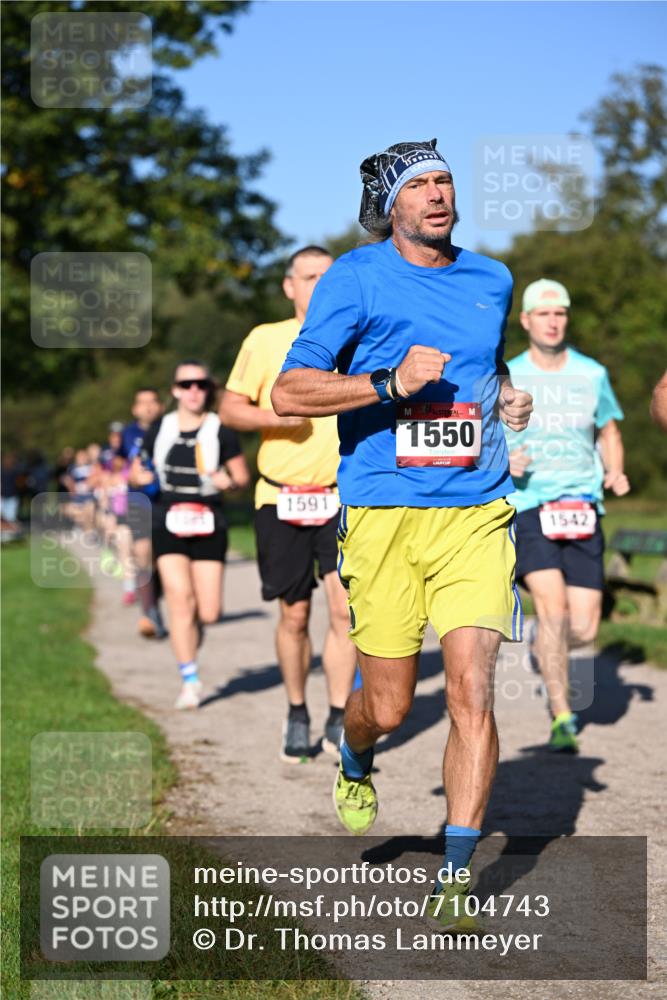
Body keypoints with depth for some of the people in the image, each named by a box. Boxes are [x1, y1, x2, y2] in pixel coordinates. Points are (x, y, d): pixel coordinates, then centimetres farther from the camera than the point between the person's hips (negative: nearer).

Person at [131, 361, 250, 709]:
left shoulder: (220, 431, -1)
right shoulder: (160, 429, 6)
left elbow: (242, 475, 5)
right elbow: (137, 471, 16)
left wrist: (229, 481, -16)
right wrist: (139, 477, -7)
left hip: (208, 525, 0)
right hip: (168, 523, 0)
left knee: (209, 612, -3)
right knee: (180, 598, -15)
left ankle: (189, 633, 34)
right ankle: (190, 680, -8)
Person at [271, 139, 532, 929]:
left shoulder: (491, 280, 14)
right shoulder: (356, 279, -1)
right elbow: (288, 394, -7)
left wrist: (508, 398, 11)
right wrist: (391, 382, -18)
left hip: (476, 514, 3)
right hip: (383, 515, -2)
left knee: (471, 690, -11)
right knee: (387, 706, 3)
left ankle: (456, 876, -3)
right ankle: (355, 767, 41)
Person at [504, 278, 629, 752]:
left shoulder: (592, 374, 7)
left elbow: (609, 432, 19)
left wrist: (615, 472, 0)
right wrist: (504, 461, -12)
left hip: (583, 507, 2)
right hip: (528, 505, -2)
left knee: (584, 629, -2)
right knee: (552, 604, -21)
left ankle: (544, 646, 35)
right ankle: (561, 717, -10)